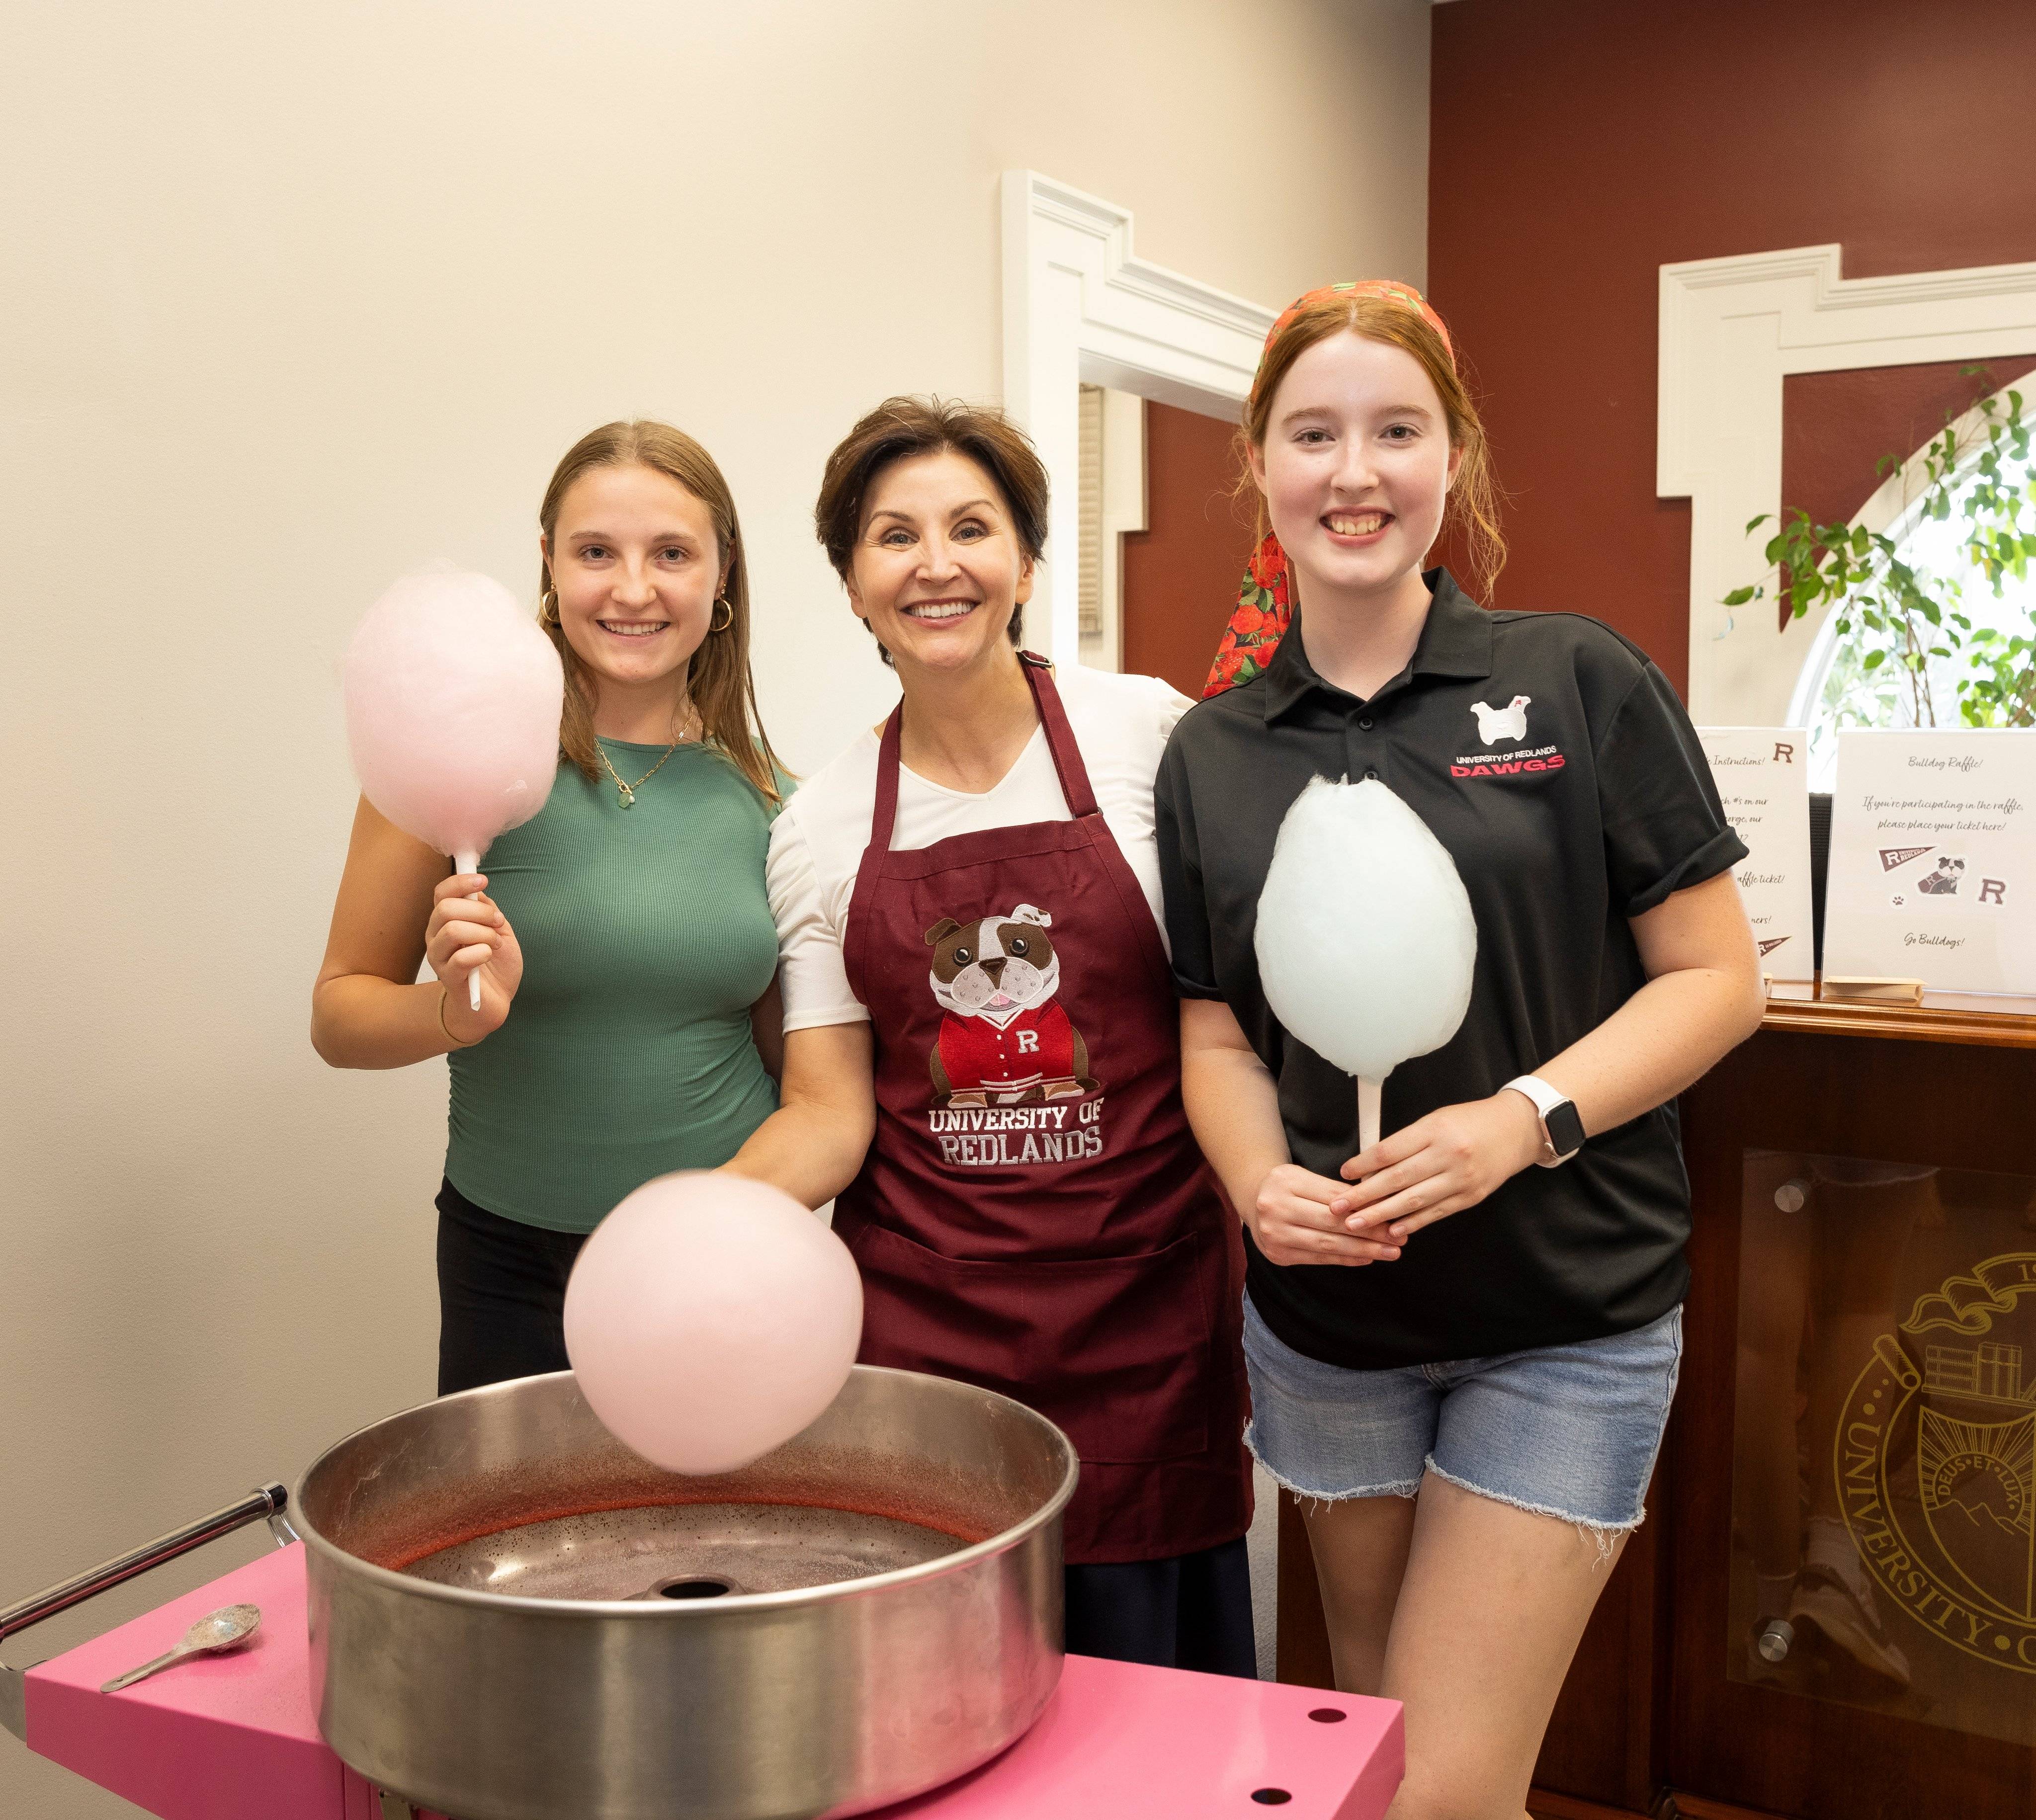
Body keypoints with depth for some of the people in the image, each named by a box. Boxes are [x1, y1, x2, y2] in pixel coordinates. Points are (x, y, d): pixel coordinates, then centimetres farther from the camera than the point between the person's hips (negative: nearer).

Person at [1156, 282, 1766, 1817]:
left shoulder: (1582, 685, -7)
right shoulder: (1213, 751, 2)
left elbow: (1717, 979, -6)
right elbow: (1217, 1032, 6)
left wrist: (1524, 1119, -20)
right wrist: (1261, 1179, -14)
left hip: (1571, 1319, -3)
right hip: (1327, 1317, 4)